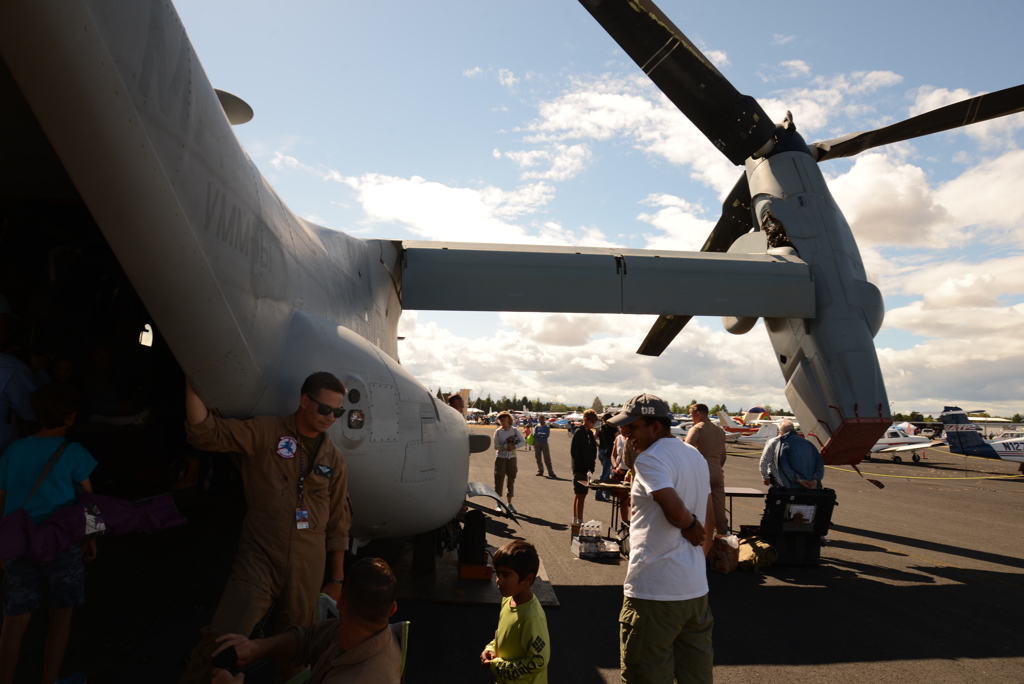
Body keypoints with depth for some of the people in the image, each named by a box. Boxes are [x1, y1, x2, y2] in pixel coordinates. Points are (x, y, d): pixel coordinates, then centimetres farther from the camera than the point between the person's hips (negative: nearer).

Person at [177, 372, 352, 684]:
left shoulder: (334, 458, 4)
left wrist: (337, 578, 11)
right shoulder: (264, 433, -5)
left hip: (308, 568, 3)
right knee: (220, 643, -6)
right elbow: (205, 432, -15)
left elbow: (338, 522, 10)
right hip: (259, 559, -3)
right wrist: (193, 381, -27)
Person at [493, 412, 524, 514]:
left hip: (512, 458, 2)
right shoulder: (498, 431, -3)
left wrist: (514, 446, -17)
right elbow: (496, 446, -7)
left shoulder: (515, 430, 0)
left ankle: (510, 503, 20)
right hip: (501, 458, -2)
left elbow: (523, 441, -2)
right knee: (499, 480, -4)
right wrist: (505, 446, -21)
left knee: (511, 480, 7)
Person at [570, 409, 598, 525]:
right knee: (580, 495, -5)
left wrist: (591, 465, 3)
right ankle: (578, 521, 0)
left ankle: (575, 520, 24)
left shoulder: (590, 433, 11)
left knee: (579, 495, 15)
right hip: (580, 469, -8)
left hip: (587, 469, 8)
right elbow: (573, 451, -16)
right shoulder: (578, 433, -13)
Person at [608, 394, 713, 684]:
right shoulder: (696, 456, 11)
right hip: (697, 587, 9)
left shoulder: (649, 459, -16)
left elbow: (676, 511, -26)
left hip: (654, 591, -8)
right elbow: (706, 513, 14)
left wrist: (690, 525, -7)